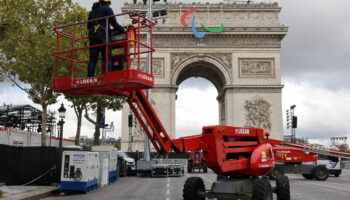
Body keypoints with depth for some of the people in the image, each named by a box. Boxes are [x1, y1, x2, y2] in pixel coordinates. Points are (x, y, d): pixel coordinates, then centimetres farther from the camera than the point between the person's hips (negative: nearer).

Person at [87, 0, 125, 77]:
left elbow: (88, 26, 26)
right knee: (107, 58, -8)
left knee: (93, 58, 3)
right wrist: (122, 30, 13)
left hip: (92, 36, 6)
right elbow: (114, 23, 2)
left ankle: (90, 76, -5)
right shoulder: (107, 9, 8)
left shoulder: (92, 11, 26)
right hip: (103, 36, -5)